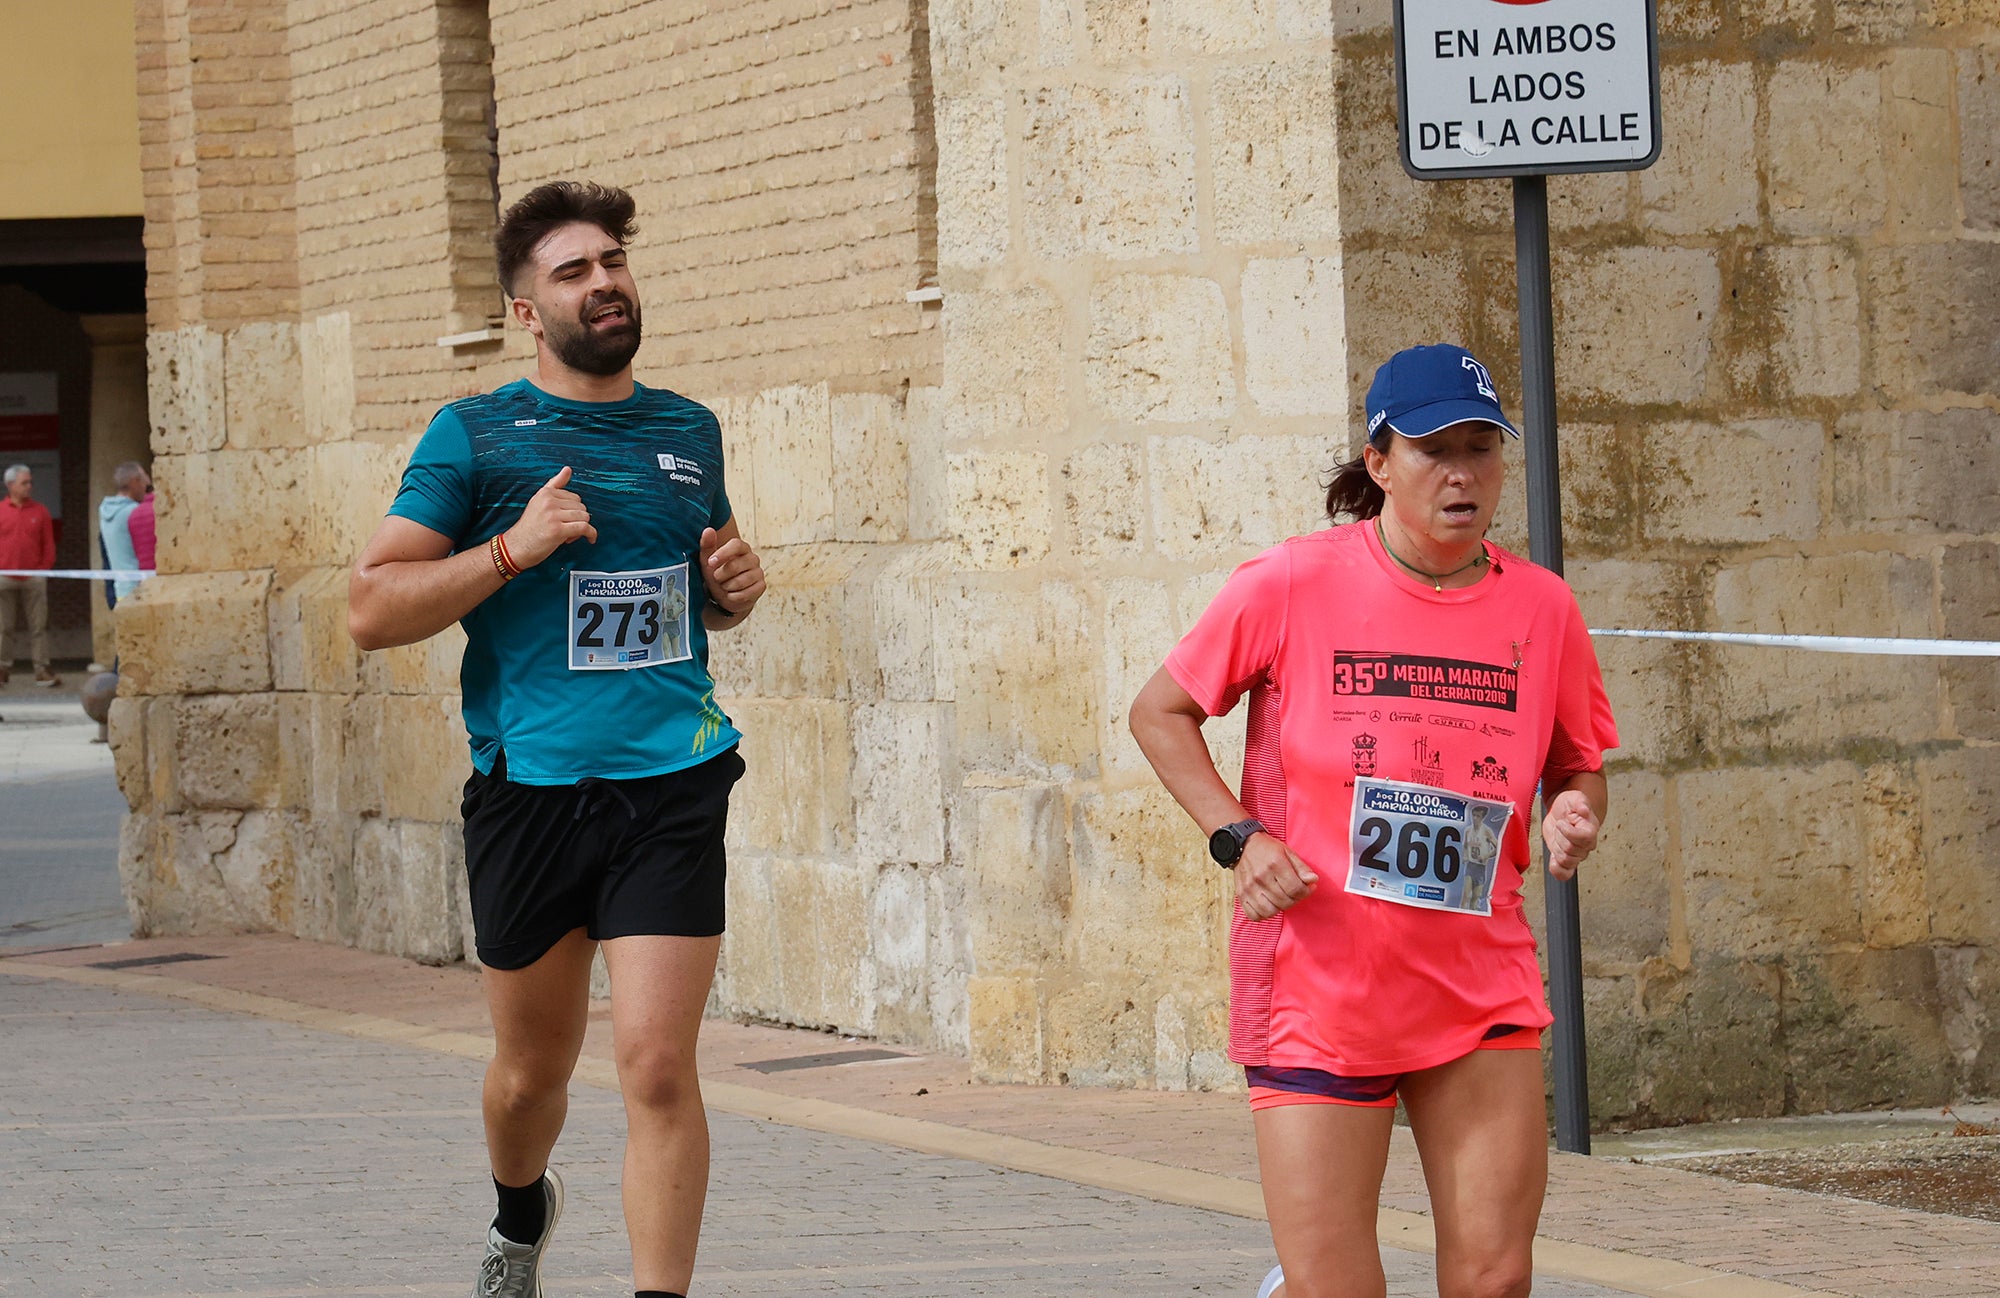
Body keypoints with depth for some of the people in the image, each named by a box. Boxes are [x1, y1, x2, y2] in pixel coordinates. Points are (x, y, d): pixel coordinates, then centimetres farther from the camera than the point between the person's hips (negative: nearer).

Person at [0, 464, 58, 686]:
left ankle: (42, 670, 2)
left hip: (34, 578, 1)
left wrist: (44, 569, 1)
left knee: (38, 626, 0)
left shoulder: (40, 511, 7)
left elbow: (49, 545, 9)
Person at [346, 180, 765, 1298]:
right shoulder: (476, 437, 0)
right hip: (530, 788, -1)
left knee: (658, 1062, -13)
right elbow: (372, 611, -5)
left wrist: (737, 586, 6)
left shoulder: (689, 431, 12)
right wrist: (511, 549, -15)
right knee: (533, 1068, 14)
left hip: (674, 786, 1)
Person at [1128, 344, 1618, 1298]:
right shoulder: (1292, 585, -6)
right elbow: (1159, 714, 5)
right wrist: (1237, 837, -8)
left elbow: (1578, 764, 17)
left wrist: (1575, 815, -6)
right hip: (1315, 982, -3)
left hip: (1481, 992, 3)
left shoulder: (1541, 608, 3)